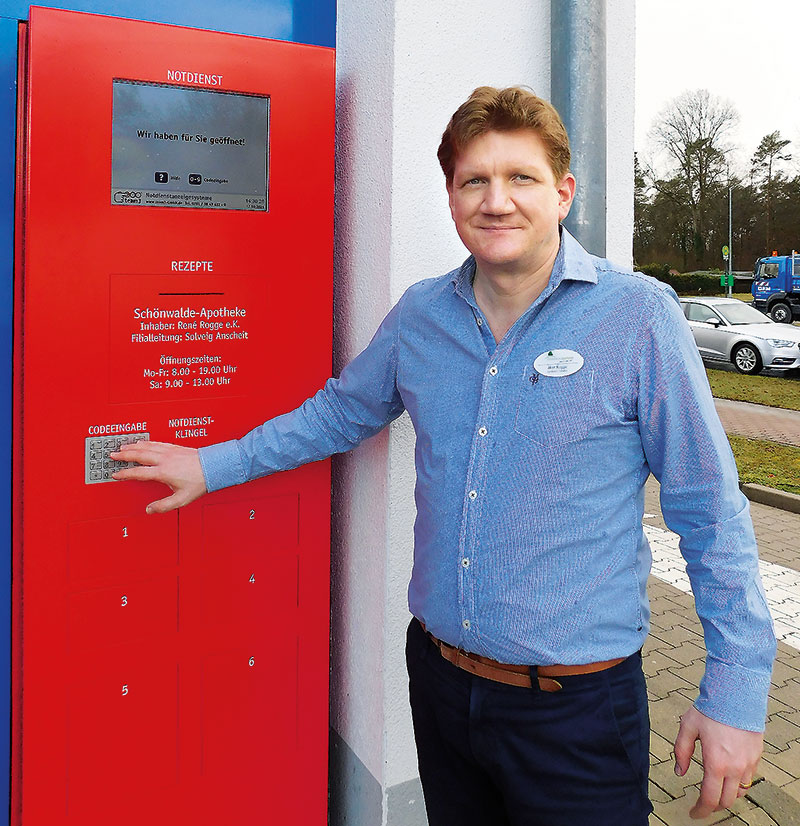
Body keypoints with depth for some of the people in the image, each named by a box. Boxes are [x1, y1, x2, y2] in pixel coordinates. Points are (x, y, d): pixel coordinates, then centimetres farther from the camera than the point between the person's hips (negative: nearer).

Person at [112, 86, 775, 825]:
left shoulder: (639, 316, -12)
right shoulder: (418, 315, 0)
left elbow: (711, 513, -9)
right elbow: (341, 411, 16)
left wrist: (736, 693, -8)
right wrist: (213, 466, 16)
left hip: (579, 707, -4)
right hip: (440, 677, 4)